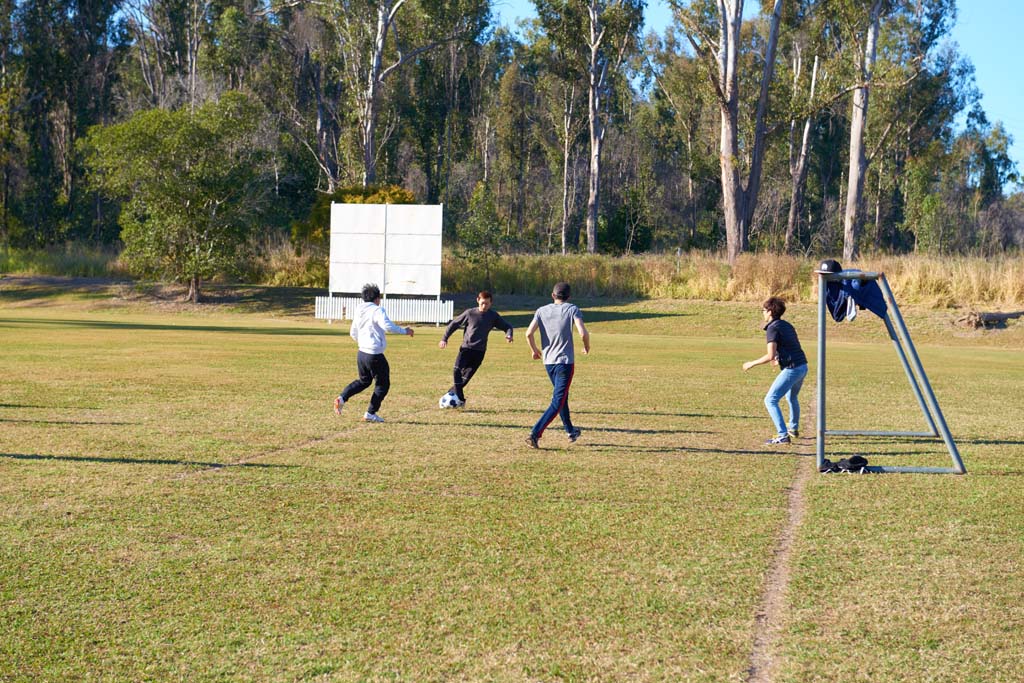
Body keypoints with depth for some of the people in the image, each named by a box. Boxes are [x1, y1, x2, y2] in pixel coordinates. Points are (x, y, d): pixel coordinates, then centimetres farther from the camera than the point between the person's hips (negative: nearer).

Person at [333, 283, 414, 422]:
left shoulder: (358, 311, 10)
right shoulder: (377, 310, -13)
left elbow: (353, 333, 20)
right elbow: (387, 326, -29)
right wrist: (404, 331, -18)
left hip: (361, 353, 8)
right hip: (375, 356, -8)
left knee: (363, 381, 26)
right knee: (383, 384, 10)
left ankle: (342, 398, 6)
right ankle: (370, 413, 11)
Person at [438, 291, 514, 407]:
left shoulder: (493, 316, 4)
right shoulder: (470, 313, 2)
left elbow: (507, 326, 11)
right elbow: (453, 324, 10)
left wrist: (508, 335, -12)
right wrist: (444, 338, 3)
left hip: (479, 351, 1)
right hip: (465, 348, 0)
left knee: (466, 376, -6)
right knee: (457, 371, -20)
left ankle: (451, 393, 10)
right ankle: (460, 399, -18)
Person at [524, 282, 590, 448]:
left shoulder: (542, 311, 3)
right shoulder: (572, 309, -5)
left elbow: (529, 333, -7)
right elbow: (583, 333, -16)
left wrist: (534, 350, 11)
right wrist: (587, 347, 4)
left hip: (548, 361, 5)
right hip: (565, 361, -5)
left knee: (561, 396, 24)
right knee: (557, 402, -6)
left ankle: (570, 431, 36)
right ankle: (535, 433, -20)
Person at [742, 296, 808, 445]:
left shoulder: (772, 328, -11)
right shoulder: (786, 325, 15)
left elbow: (770, 356, -18)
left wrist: (752, 363, -7)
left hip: (791, 369, -9)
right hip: (803, 366, 9)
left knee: (770, 400, -7)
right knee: (792, 397, 33)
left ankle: (783, 435, -16)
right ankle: (793, 429, 49)